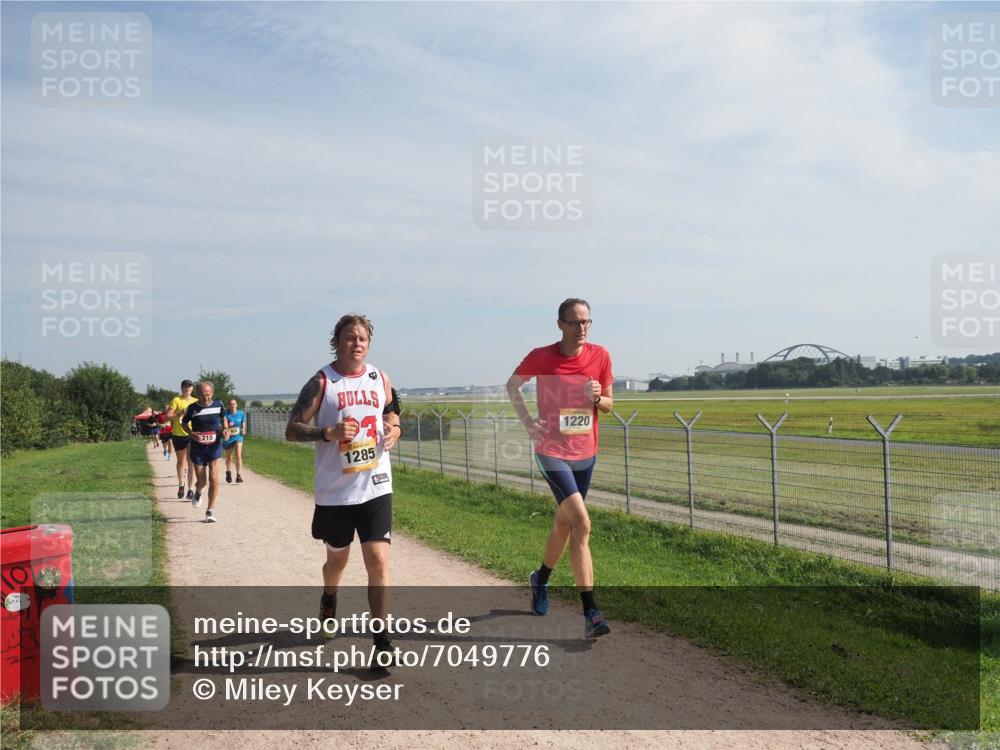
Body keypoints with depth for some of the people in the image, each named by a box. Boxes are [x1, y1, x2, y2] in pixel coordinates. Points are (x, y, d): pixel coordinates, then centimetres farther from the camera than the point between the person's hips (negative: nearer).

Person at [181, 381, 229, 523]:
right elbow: (184, 423, 7)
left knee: (214, 479, -9)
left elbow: (223, 418, 17)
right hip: (197, 448, -1)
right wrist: (192, 434, -11)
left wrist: (225, 428, -3)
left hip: (214, 447, 1)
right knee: (202, 481, 1)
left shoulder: (218, 405, -2)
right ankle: (198, 492, 40)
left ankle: (210, 511, 2)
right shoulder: (192, 408, -7)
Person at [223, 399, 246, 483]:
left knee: (238, 455, -18)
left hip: (238, 437, 0)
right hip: (228, 438, 0)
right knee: (229, 458, 16)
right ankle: (228, 472, 43)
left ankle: (239, 475, -16)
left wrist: (243, 430, -9)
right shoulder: (226, 414, -10)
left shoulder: (241, 414, -3)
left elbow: (243, 424, 10)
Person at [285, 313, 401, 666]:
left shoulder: (380, 379, 4)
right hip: (334, 491, -1)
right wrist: (329, 432, -25)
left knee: (378, 560, -8)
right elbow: (292, 430, -8)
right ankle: (328, 602, 52)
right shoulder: (322, 382, -7)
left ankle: (382, 641, 0)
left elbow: (393, 416, 18)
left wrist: (394, 431, -5)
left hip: (376, 488, 1)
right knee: (337, 558, 19)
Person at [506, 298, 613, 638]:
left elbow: (609, 405, 8)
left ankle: (540, 579, 45)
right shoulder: (541, 357, -9)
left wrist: (597, 399, -15)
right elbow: (512, 385, 9)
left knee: (564, 523, 18)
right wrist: (527, 421, -3)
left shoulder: (600, 356, -1)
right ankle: (591, 614, -13)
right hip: (552, 451, -4)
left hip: (585, 453, 5)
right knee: (581, 524, -17)